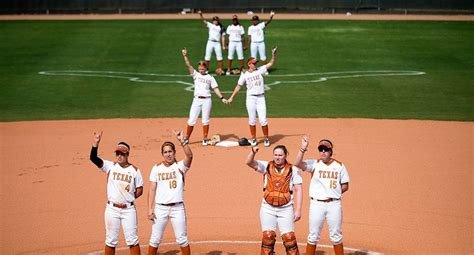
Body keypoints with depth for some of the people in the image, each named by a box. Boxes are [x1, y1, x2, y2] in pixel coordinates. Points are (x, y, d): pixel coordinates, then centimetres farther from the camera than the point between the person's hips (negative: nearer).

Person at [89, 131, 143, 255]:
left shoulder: (134, 170, -1)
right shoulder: (110, 166, 0)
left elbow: (139, 190, 5)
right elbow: (93, 158, -14)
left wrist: (129, 198, -6)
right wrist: (95, 143, -28)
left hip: (129, 209, -1)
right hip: (112, 209, 1)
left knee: (132, 239, 4)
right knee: (111, 240, 10)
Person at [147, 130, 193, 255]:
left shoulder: (180, 166, -2)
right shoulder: (156, 168, 4)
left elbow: (189, 156, -23)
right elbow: (152, 189, 3)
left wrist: (182, 141, -36)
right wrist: (150, 209, -3)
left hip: (177, 208, -1)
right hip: (160, 207, 1)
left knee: (182, 239, 5)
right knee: (155, 239, 7)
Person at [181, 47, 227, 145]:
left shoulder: (210, 77, 8)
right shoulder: (195, 74, 8)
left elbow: (215, 88, 5)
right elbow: (188, 65, -3)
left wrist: (222, 98, -5)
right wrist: (185, 56, -17)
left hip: (207, 100, 0)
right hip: (197, 100, 0)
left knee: (205, 121, 4)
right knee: (191, 121, -1)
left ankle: (205, 139, 12)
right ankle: (186, 138, 8)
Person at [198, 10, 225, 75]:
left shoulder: (221, 27, 8)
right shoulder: (210, 25, 8)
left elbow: (223, 36, 6)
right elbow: (204, 21, -4)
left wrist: (223, 46, 0)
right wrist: (201, 15, -21)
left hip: (217, 43, 0)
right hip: (210, 42, 0)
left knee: (219, 56, 1)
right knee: (207, 56, 1)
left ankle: (220, 69, 10)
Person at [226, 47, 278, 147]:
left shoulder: (260, 70, 4)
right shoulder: (245, 74, 2)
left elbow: (271, 63, 1)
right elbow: (238, 86, 6)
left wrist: (273, 55, -15)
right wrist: (231, 97, 4)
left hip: (261, 98, 0)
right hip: (250, 98, 0)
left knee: (263, 120, -2)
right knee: (252, 120, 6)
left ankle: (266, 138, 10)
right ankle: (253, 139, 18)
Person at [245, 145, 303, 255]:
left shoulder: (293, 170, 0)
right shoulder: (266, 166, 4)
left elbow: (298, 190, -2)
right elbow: (249, 162, -7)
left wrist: (298, 210, -8)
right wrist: (253, 152, -28)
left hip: (286, 209, -1)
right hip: (268, 208, 1)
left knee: (289, 237, -3)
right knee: (267, 236, -1)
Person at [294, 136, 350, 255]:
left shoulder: (339, 166, 5)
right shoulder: (314, 164, 1)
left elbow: (345, 186, 7)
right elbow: (298, 163, -16)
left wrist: (332, 194, -5)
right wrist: (303, 148, -24)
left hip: (334, 204, 1)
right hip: (317, 204, -1)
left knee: (336, 236, 10)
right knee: (313, 236, 6)